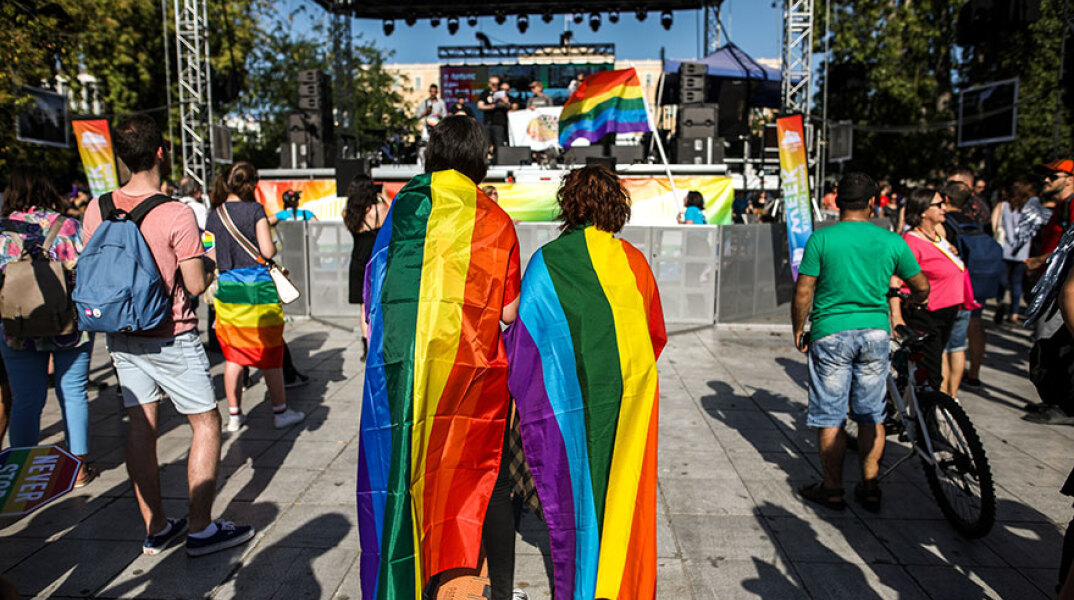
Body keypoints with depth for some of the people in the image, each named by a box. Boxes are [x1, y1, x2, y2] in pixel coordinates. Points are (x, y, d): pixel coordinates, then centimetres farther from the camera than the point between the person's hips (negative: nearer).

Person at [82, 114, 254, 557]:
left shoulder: (97, 210, -1)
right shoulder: (177, 215, -19)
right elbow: (196, 285, -16)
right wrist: (207, 266, 5)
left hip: (121, 335, 6)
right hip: (170, 337, -6)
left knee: (141, 425, 13)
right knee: (206, 424, 6)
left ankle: (155, 528, 23)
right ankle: (201, 529, 10)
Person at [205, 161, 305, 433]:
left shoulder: (214, 216, 5)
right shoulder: (254, 209, -8)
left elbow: (211, 258, 7)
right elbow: (268, 251, -12)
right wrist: (274, 245, 8)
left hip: (227, 290, 5)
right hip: (258, 289, -4)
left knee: (233, 355, 12)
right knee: (269, 352, 6)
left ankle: (234, 415, 19)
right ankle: (280, 411, 15)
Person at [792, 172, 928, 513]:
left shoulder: (821, 239, -8)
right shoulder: (892, 241, 1)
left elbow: (803, 293, -9)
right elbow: (921, 287, 12)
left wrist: (798, 331, 5)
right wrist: (910, 303, 34)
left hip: (830, 334, -3)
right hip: (876, 332, 3)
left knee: (830, 418, 6)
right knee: (871, 416, 14)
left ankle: (832, 490, 15)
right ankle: (870, 488, 22)